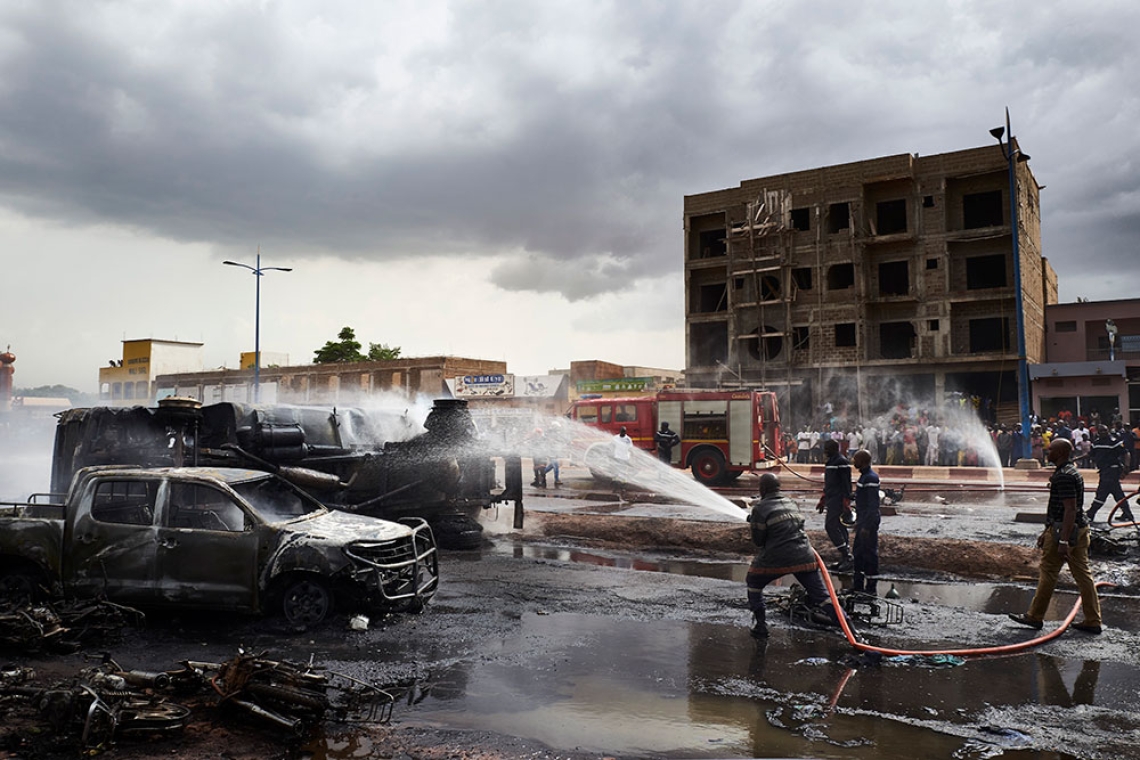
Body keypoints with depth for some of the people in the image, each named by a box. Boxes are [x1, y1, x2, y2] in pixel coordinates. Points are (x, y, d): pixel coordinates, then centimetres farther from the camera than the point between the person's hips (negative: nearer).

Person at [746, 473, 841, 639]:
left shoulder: (760, 508, -3)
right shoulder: (792, 503, 14)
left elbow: (758, 541, -1)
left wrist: (753, 523, 17)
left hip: (776, 559, -4)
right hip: (804, 557, 4)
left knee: (754, 583, 20)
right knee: (821, 594, 10)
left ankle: (760, 625, 16)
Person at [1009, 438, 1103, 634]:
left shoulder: (1064, 476, -18)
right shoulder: (1071, 472, 16)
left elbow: (1070, 509, -24)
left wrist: (1063, 541, -25)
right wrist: (1047, 533, 26)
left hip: (1065, 530, -10)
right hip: (1080, 529, 10)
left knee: (1048, 573, -1)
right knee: (1083, 574, 10)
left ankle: (1035, 617, 8)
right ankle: (1092, 621, 13)